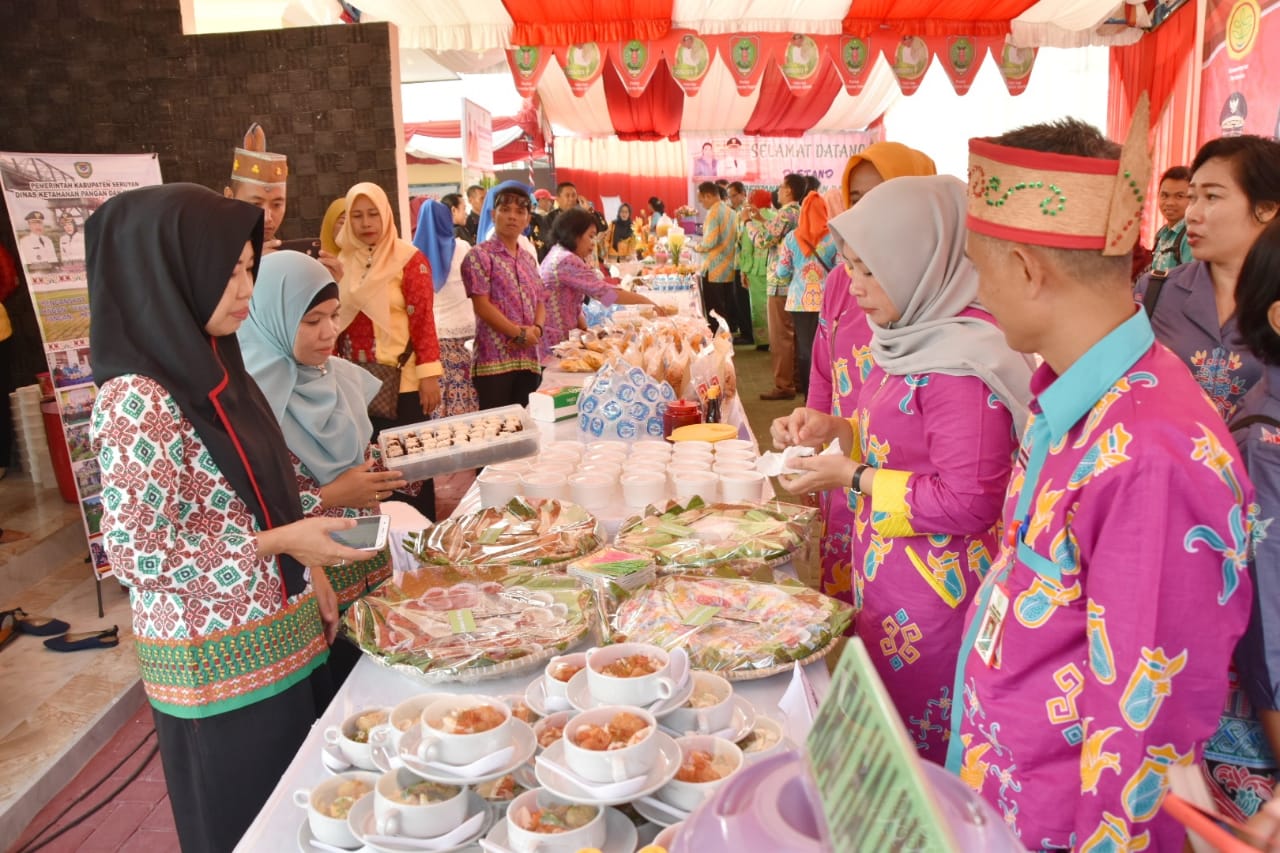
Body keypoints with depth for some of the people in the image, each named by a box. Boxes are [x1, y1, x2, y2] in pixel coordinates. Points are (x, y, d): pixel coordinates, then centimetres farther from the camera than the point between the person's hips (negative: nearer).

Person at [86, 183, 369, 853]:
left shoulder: (211, 369, 4)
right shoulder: (136, 399, -22)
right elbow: (136, 554, -23)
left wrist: (308, 573, 7)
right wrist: (281, 544, -23)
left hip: (281, 637, 8)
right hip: (220, 660, -7)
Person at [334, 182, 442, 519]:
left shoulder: (409, 259, -4)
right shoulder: (340, 261, 8)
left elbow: (423, 320, -9)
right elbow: (329, 319, 19)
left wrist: (429, 375, -13)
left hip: (402, 380, -4)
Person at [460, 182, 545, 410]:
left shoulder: (528, 259, 17)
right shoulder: (479, 255, -3)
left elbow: (540, 302, 15)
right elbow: (482, 306, -11)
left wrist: (537, 329, -6)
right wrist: (519, 333, -14)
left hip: (528, 359, 6)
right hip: (495, 359, -6)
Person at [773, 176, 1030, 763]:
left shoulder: (963, 360, -24)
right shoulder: (910, 334, 6)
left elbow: (968, 504, -23)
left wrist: (853, 477, -17)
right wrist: (834, 429, 2)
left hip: (935, 591, -9)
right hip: (887, 580, 9)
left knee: (917, 761, 9)